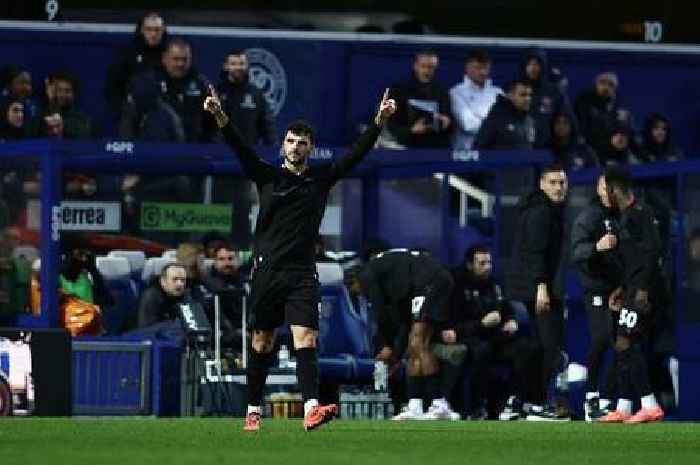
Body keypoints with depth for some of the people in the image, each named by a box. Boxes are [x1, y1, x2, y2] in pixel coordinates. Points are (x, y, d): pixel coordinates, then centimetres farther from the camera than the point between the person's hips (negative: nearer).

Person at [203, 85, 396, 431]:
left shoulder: (321, 178, 9)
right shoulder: (267, 175, 6)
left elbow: (357, 153, 2)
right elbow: (241, 149, -8)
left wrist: (379, 121, -10)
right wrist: (220, 118, -24)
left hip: (302, 272, 0)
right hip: (267, 269, 0)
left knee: (306, 339, -13)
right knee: (262, 343, 6)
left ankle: (311, 409, -27)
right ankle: (253, 411, 17)